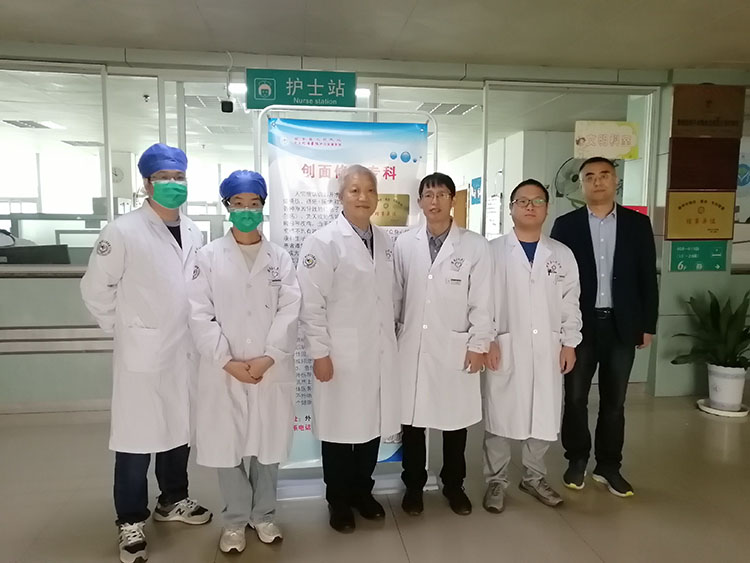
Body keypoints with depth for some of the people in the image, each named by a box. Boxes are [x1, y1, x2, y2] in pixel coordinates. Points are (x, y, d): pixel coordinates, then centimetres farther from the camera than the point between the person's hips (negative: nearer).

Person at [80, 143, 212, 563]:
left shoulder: (194, 233, 6)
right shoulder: (123, 231, -11)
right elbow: (95, 289, -6)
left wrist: (194, 329, 11)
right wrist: (124, 327, -1)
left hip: (186, 351, 5)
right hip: (142, 352, -5)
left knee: (180, 429, 17)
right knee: (138, 436, 4)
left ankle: (173, 500, 37)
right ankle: (131, 521, 22)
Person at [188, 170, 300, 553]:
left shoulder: (280, 258, 4)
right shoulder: (209, 256, 1)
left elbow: (289, 312, -3)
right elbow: (201, 315, -5)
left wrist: (267, 358, -14)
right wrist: (228, 362, -13)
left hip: (272, 371, 1)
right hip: (224, 372, -1)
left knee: (269, 444, 11)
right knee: (227, 446, 7)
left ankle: (263, 515, 31)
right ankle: (235, 520, 28)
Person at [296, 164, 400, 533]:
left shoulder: (385, 242, 9)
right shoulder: (323, 242, -9)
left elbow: (390, 297, 12)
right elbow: (310, 303, -12)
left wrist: (392, 340, 11)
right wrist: (320, 353, -13)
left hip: (379, 353, 5)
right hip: (341, 355, -5)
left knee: (373, 424, 13)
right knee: (340, 428, 7)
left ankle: (362, 491, 35)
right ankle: (338, 501, 28)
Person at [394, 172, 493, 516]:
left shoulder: (475, 245, -4)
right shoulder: (404, 244, 1)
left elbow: (482, 301, -3)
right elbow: (395, 295, 5)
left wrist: (478, 345, -5)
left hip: (455, 348, -1)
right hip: (411, 347, 1)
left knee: (455, 421, 11)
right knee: (412, 419, 9)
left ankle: (453, 485, 33)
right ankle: (413, 485, 29)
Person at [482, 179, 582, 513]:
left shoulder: (562, 255, 8)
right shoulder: (493, 251, -1)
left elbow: (570, 302, 9)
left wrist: (569, 343, 4)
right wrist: (488, 340, -9)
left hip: (547, 349, 3)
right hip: (504, 348, -3)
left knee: (545, 417, 10)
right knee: (499, 416, 4)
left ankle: (534, 477, 30)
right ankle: (496, 480, 22)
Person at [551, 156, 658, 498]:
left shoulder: (638, 223, 4)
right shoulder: (566, 225, 0)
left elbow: (647, 277, 5)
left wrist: (648, 325, 2)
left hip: (622, 325, 1)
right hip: (580, 324, -1)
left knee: (614, 400, 11)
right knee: (575, 397, 7)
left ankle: (609, 465, 25)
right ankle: (577, 461, 25)